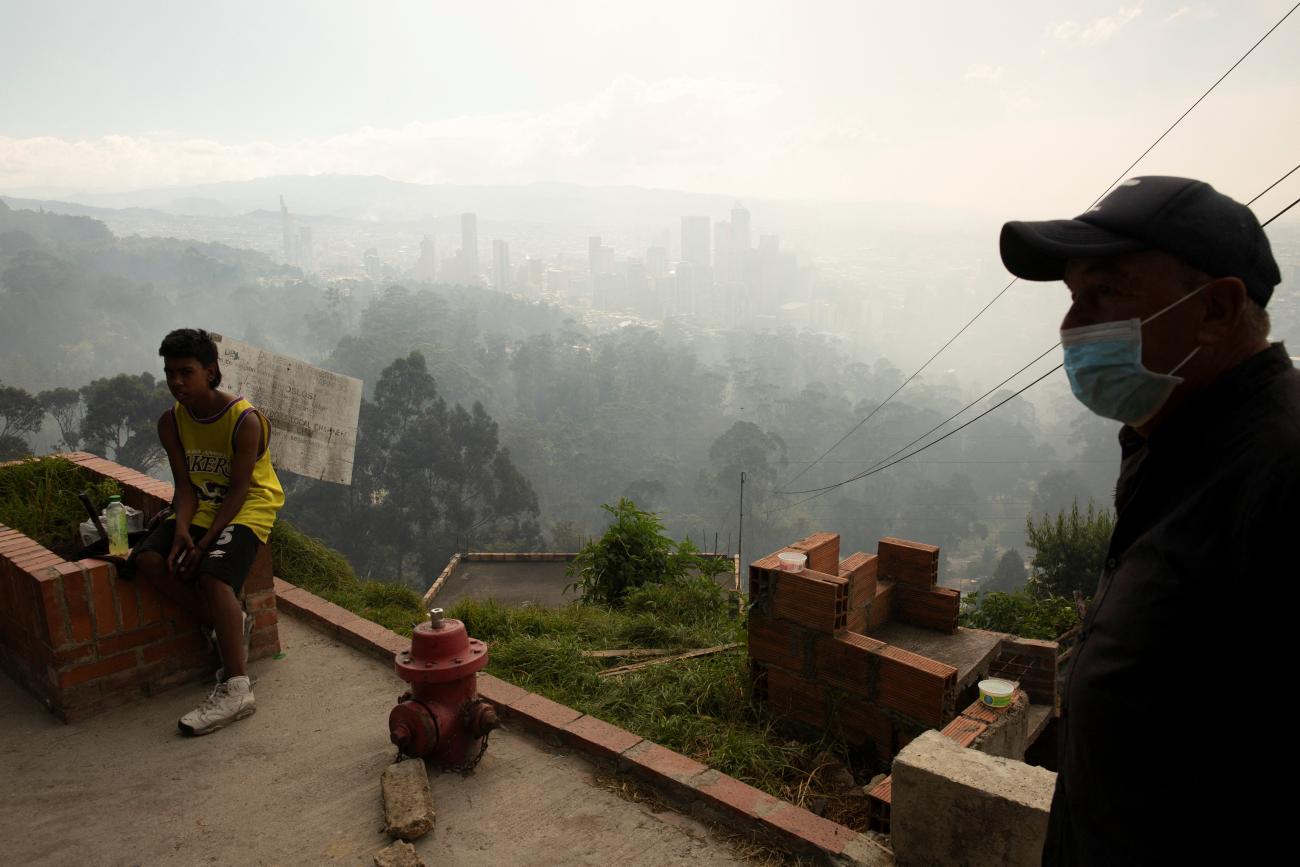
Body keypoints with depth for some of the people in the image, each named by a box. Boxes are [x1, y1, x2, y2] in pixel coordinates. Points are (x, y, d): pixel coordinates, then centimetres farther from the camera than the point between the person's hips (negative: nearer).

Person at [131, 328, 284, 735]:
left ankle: (236, 689, -27)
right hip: (203, 506, 7)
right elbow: (185, 484, -1)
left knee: (213, 574, -30)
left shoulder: (246, 420, -19)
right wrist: (182, 531, -19)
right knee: (149, 559, -18)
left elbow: (238, 490, -19)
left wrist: (205, 542, -25)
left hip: (248, 508, -7)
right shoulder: (171, 422, 0)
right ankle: (229, 624, -2)